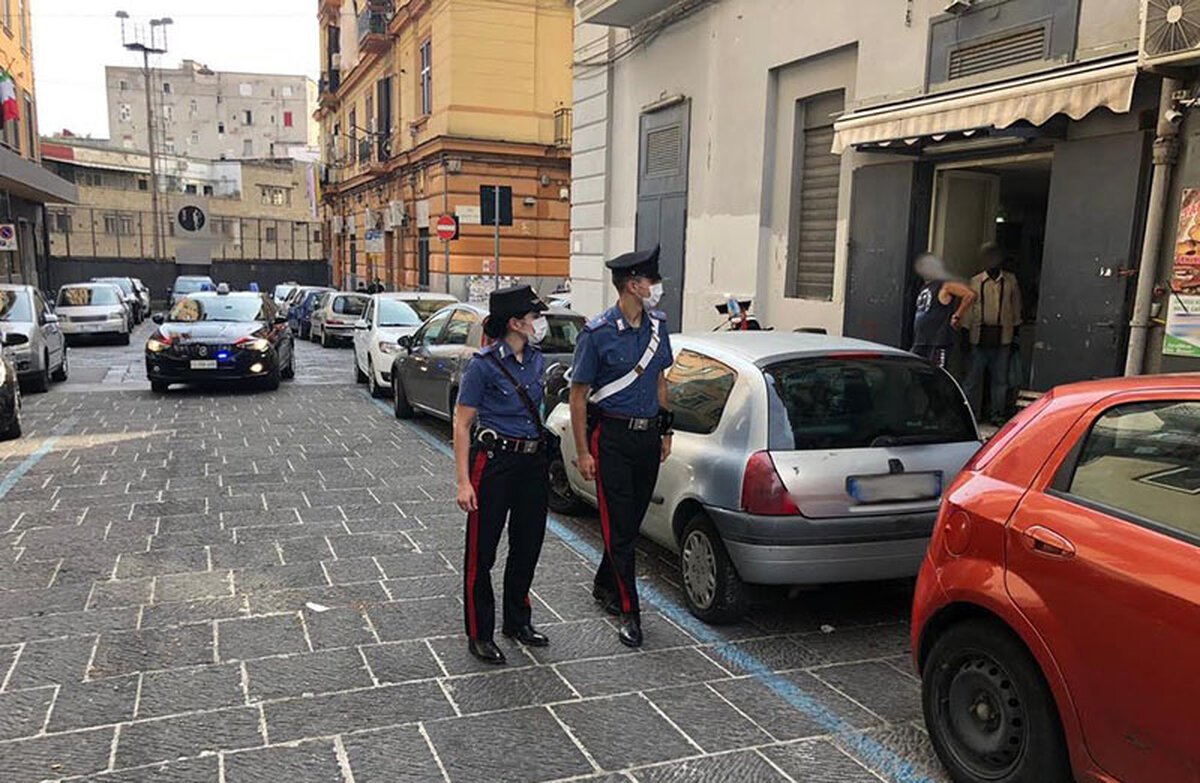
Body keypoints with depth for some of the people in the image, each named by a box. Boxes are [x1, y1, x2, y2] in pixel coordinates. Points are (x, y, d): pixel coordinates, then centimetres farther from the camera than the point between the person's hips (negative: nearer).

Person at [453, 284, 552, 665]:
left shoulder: (536, 360, 6)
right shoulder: (483, 365, -13)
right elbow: (461, 425, -11)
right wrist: (464, 482, -16)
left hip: (533, 461, 7)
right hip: (494, 462, -7)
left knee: (528, 546, 15)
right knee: (482, 551, 3)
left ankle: (518, 620, 33)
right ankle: (479, 634, 16)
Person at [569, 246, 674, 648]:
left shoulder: (657, 325, 7)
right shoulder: (597, 333, -12)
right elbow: (578, 394, -8)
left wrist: (665, 430, 15)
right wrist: (583, 452, -10)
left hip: (649, 434, 6)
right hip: (612, 437, -6)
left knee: (633, 520, 14)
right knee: (619, 526, -3)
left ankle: (605, 586, 35)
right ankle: (630, 613, 4)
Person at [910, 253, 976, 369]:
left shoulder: (945, 286, -8)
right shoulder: (924, 288, 18)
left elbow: (970, 295, -18)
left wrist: (957, 316, -12)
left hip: (939, 343, -8)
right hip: (920, 343, 8)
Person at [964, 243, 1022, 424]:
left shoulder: (1011, 280, 6)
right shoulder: (975, 282, 4)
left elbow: (1016, 308, 12)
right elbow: (968, 308, 6)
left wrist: (1015, 332, 11)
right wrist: (966, 333, 2)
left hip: (1002, 337, 1)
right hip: (980, 336, -1)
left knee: (1000, 377, 5)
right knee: (974, 375, 1)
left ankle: (997, 413, 13)